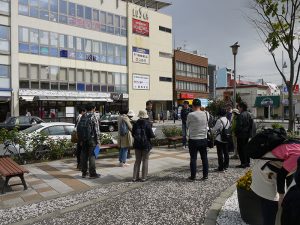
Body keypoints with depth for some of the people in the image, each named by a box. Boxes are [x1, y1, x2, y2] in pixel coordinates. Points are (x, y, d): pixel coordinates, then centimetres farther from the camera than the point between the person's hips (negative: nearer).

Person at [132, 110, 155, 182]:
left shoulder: (136, 124, -3)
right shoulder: (147, 124, -14)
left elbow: (133, 134, 4)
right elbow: (151, 135, -14)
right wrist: (154, 136, 7)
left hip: (137, 144, 4)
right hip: (146, 144, -4)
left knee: (137, 161, 14)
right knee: (145, 161, 8)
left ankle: (135, 177, 15)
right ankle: (143, 177, 11)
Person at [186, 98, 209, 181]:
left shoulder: (191, 115, -14)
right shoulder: (205, 114, -1)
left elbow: (187, 126, -1)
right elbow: (206, 125, 7)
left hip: (193, 139, -4)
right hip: (204, 139, 4)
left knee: (193, 158, 4)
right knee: (204, 158, 12)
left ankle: (193, 176, 10)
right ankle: (205, 175, 19)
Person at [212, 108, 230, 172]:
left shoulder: (219, 120, -16)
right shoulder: (228, 120, 5)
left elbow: (214, 129, -12)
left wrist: (212, 130, 9)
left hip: (219, 139, -7)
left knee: (220, 153, -1)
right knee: (226, 152, 13)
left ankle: (221, 167, 2)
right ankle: (226, 166, 22)